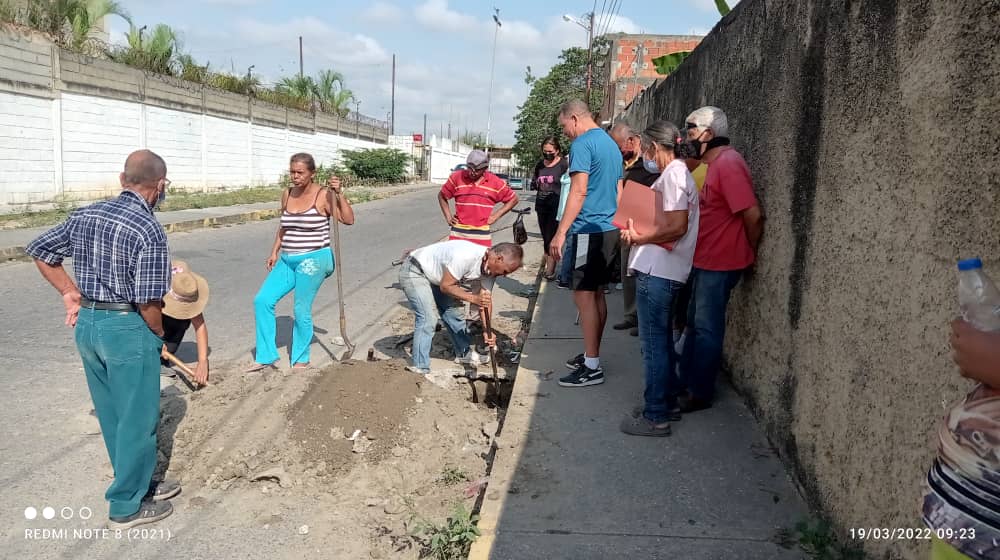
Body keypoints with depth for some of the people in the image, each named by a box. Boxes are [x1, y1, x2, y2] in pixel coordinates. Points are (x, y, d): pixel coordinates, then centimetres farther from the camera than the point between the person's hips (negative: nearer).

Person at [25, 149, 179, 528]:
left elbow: (40, 252, 13)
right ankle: (127, 506, 18)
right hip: (127, 329, -8)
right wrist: (159, 335, -2)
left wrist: (72, 295, 13)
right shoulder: (148, 230, -19)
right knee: (138, 418, 7)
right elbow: (148, 301, -20)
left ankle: (140, 483, 35)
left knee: (112, 415, 18)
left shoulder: (84, 215, 4)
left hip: (87, 324, 8)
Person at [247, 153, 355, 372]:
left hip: (313, 260, -6)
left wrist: (339, 193, -24)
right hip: (287, 260, 6)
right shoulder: (287, 194, 9)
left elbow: (348, 219, -16)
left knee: (302, 310, -1)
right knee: (262, 300, -1)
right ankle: (266, 357, 9)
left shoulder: (323, 195, -9)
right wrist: (274, 251, 14)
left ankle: (301, 359, 19)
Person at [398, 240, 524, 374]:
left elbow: (485, 299, -6)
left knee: (454, 312, 12)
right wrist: (473, 298, -34)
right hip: (414, 271, -9)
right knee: (428, 319, -17)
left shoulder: (490, 265, -9)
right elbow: (445, 286, -27)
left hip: (434, 276, 9)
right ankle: (420, 370, -10)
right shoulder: (465, 256, -36)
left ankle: (464, 353, 31)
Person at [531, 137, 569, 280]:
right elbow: (533, 183, 23)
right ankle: (548, 266, 17)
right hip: (541, 205, 6)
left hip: (556, 205, -6)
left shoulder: (563, 164, -4)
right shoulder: (539, 165, 13)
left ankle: (550, 270, -7)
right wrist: (536, 183, 0)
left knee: (551, 238, -10)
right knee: (545, 238, 9)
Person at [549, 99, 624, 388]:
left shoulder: (582, 144, -11)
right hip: (610, 229, 10)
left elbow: (578, 192, -18)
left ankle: (592, 367, -3)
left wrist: (560, 233, -18)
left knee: (584, 296, -6)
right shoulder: (611, 144, 18)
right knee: (597, 294, 14)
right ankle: (591, 355, 22)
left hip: (588, 231, -10)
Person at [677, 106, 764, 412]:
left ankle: (700, 393, 12)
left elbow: (753, 215, -23)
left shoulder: (728, 164, -20)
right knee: (695, 323, 18)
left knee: (707, 329, 0)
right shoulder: (714, 163, 12)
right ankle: (687, 380, 31)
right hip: (705, 260, 10)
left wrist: (749, 252, -9)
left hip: (719, 263, -10)